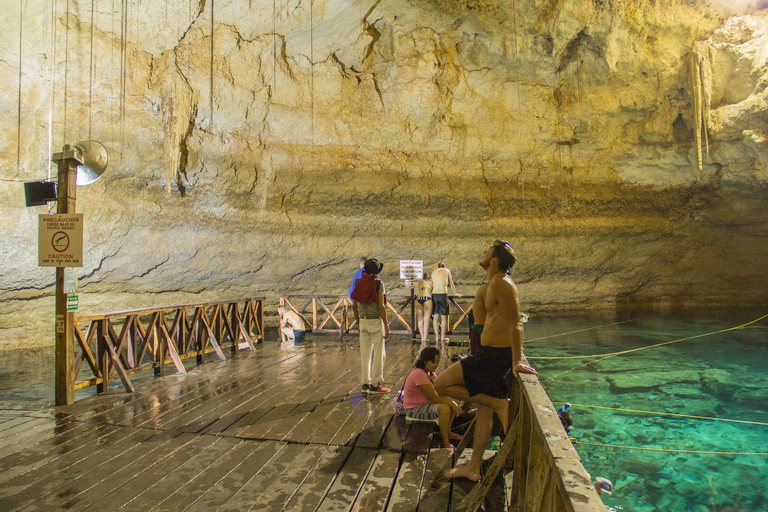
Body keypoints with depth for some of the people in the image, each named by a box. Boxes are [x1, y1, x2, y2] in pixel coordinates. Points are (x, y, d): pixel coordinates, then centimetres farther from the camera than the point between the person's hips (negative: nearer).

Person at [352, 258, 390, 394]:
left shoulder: (359, 283, 6)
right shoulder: (378, 283, -10)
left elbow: (354, 306, 8)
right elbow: (381, 306, -15)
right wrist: (386, 324, -10)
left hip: (363, 322, 5)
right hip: (376, 321, -5)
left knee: (365, 354, 11)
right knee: (379, 354, 3)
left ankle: (365, 383, 14)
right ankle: (375, 384, 6)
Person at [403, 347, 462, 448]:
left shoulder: (430, 373, 8)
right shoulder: (419, 374, -25)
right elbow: (432, 398, -26)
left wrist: (454, 403, -8)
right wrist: (452, 404, -22)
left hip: (425, 404, 10)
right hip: (414, 410, -10)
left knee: (454, 402, 9)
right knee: (444, 408, -31)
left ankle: (447, 432, 22)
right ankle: (445, 443, -20)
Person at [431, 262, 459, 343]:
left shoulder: (434, 272, 16)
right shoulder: (447, 271, 12)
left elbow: (432, 285, 14)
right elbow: (451, 284, 20)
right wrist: (455, 293, 33)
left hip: (434, 294, 3)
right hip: (443, 294, -3)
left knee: (435, 317, 8)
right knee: (444, 317, 2)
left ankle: (437, 337, 9)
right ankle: (443, 337, 3)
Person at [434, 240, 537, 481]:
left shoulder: (500, 284, -17)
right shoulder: (495, 283, 13)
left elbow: (515, 324, -21)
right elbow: (513, 322, 22)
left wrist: (516, 362, -20)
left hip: (495, 355, -10)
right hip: (491, 355, 10)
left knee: (441, 384, -7)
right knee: (484, 410, 15)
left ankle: (498, 403, -4)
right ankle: (473, 468, 25)